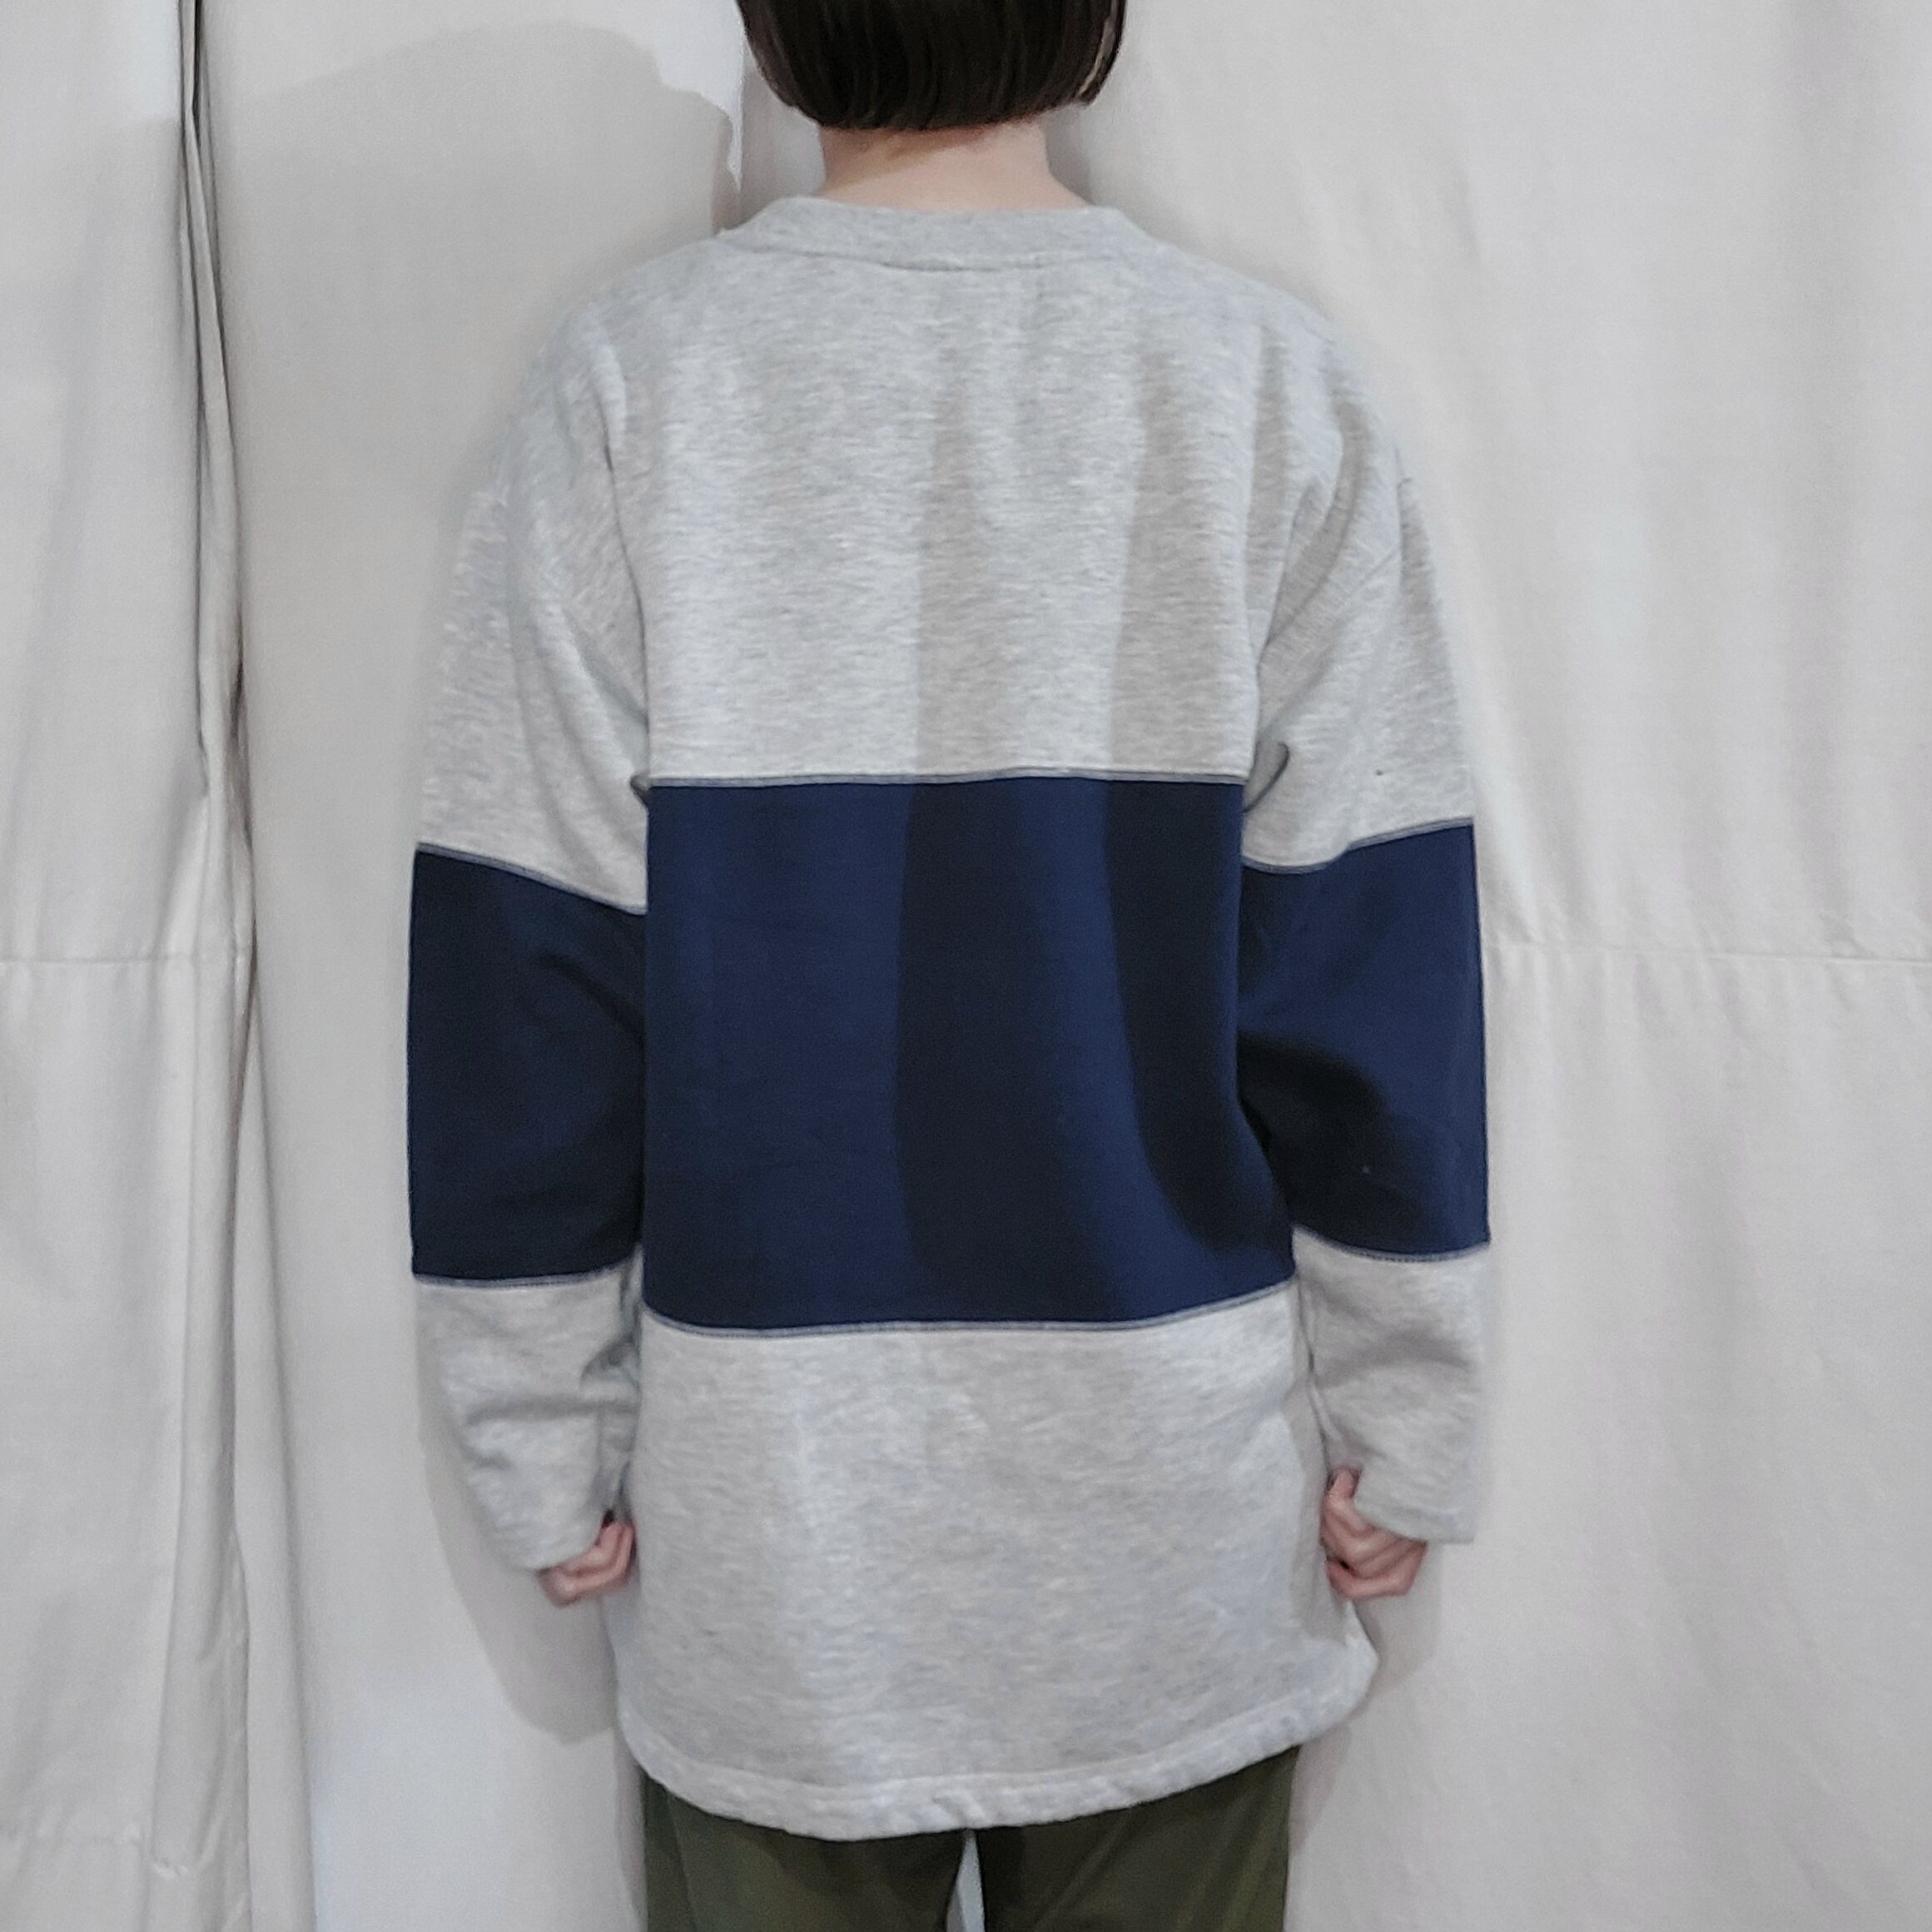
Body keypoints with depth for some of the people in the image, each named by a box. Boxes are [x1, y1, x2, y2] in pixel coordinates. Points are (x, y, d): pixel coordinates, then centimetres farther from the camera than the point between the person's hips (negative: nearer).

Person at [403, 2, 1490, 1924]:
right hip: (1179, 1498, 1)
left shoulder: (627, 378, -7)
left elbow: (523, 979, -7)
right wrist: (1402, 1435, 5)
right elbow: (1372, 985, -7)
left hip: (764, 1513, 0)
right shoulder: (1276, 388, -6)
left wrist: (546, 1450, 4)